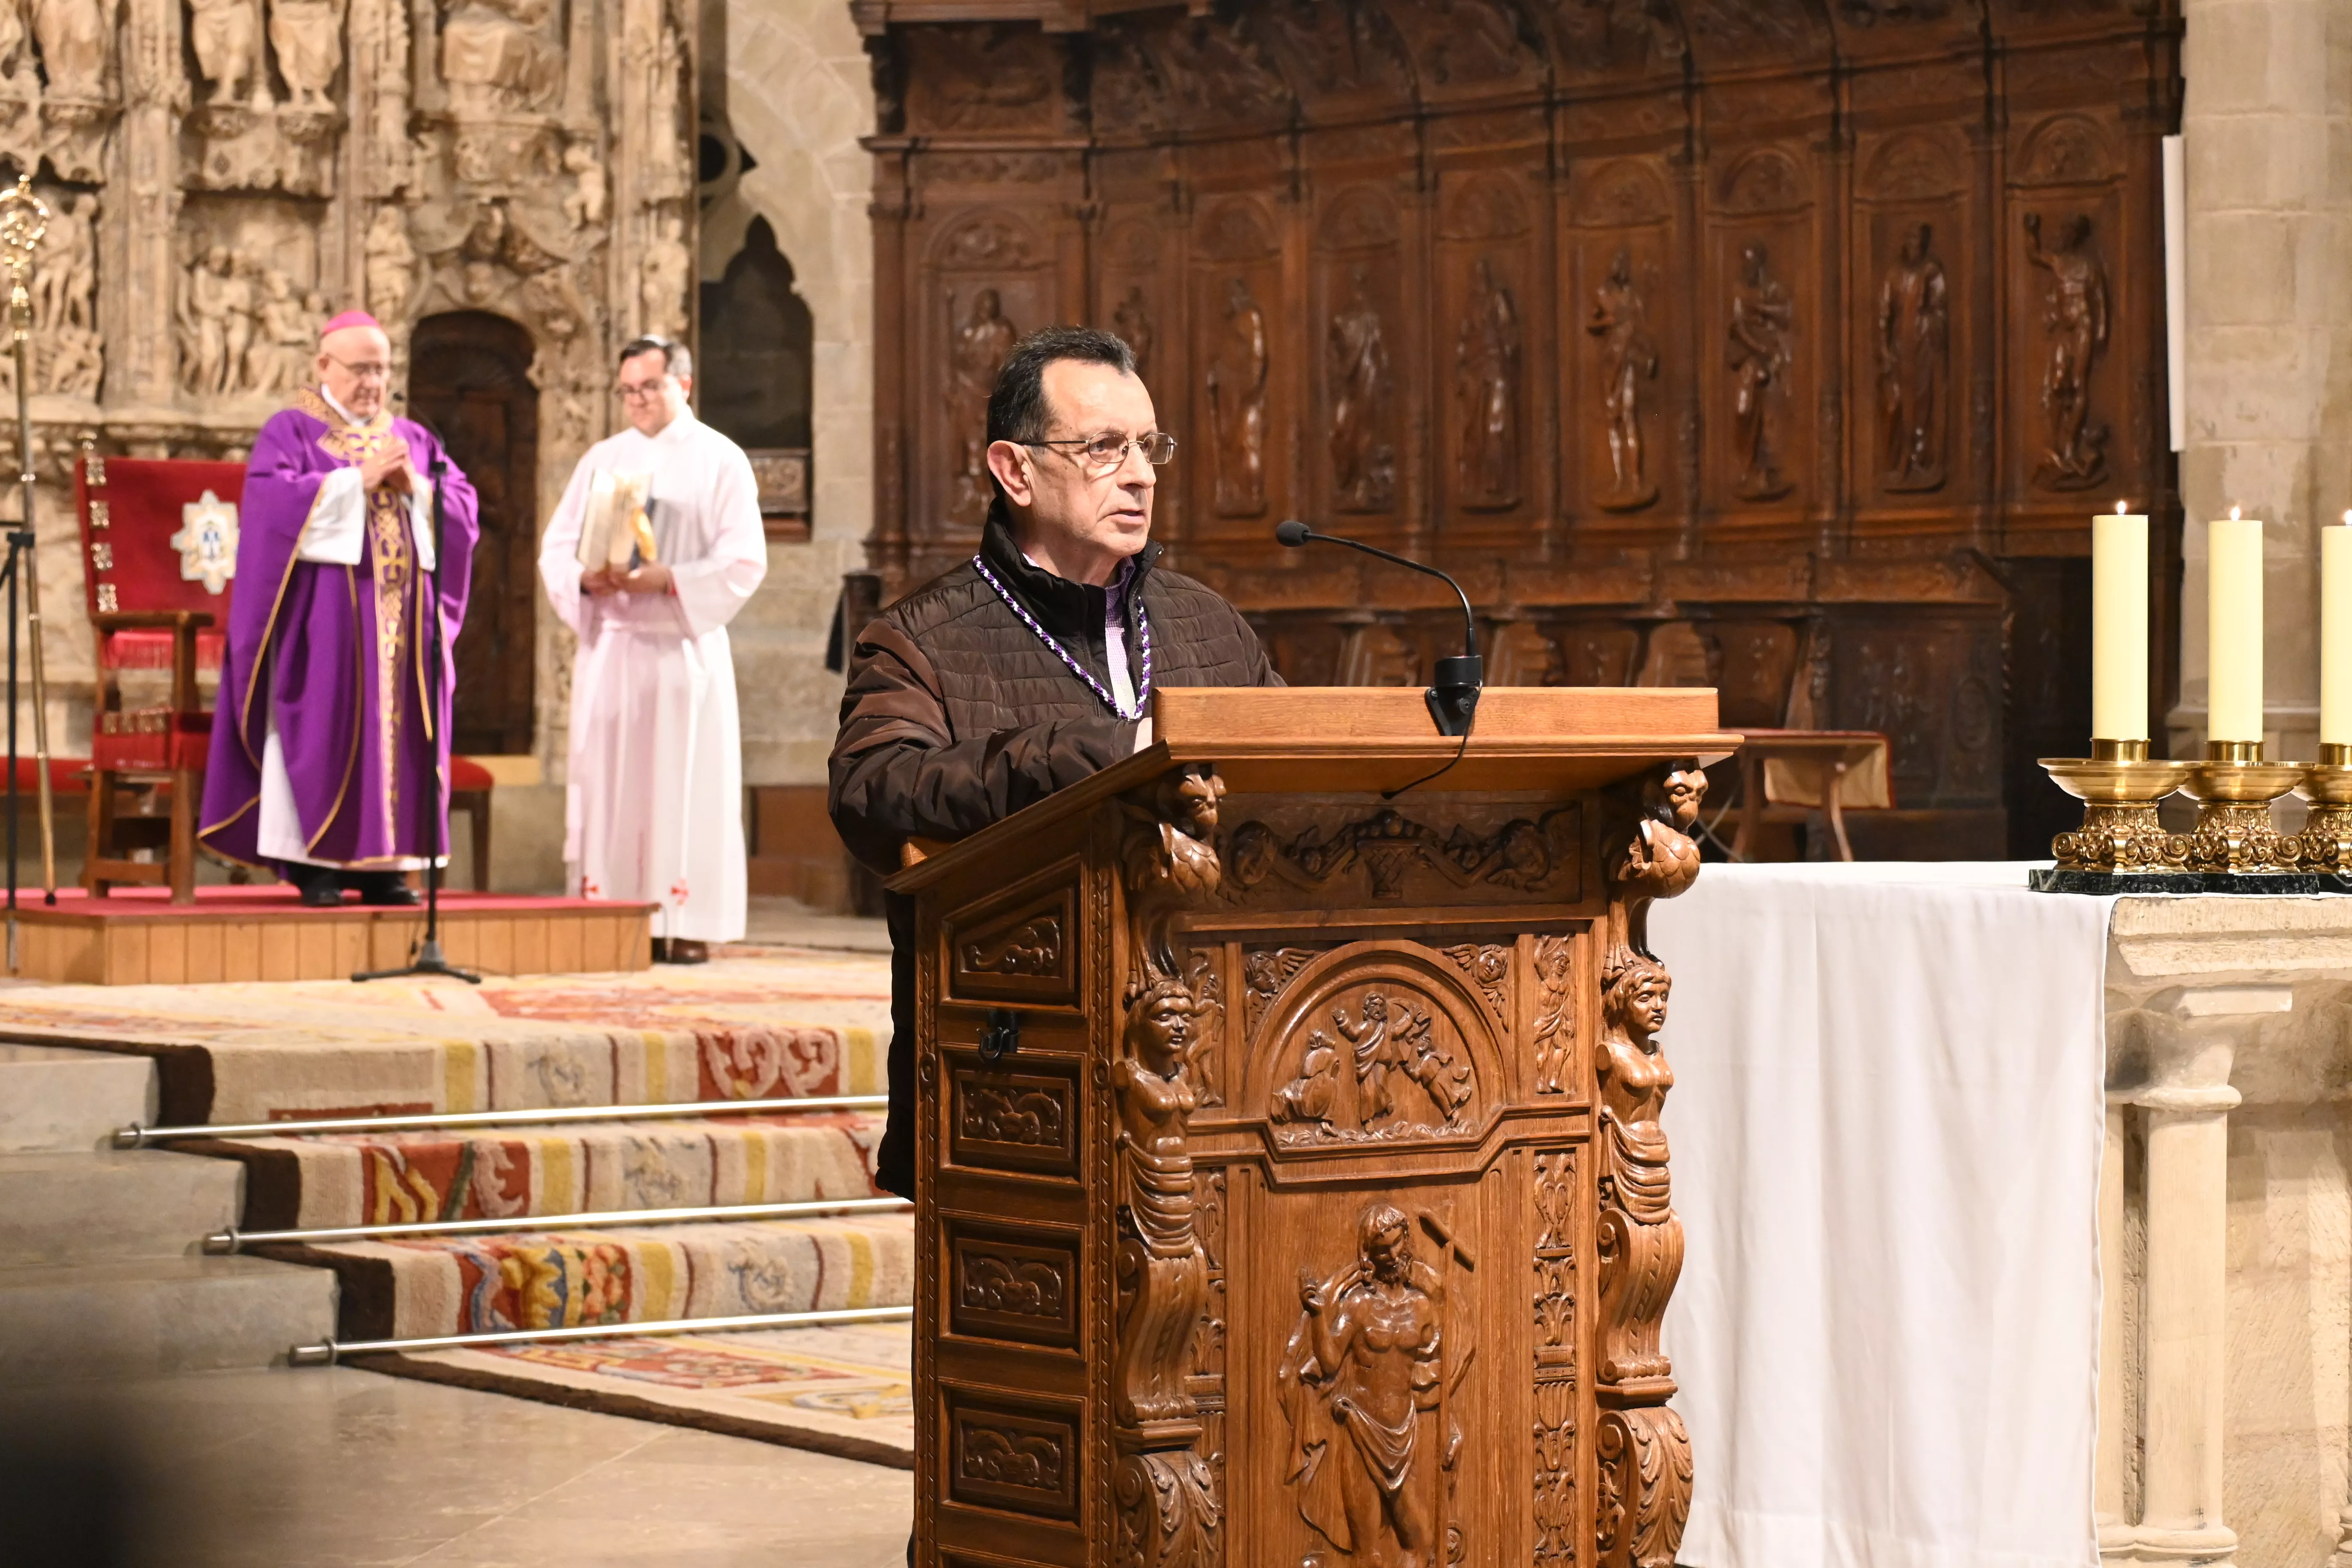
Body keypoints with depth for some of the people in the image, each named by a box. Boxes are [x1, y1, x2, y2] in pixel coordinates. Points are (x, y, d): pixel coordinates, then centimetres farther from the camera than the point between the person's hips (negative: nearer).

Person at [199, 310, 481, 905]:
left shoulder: (412, 438, 18)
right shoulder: (291, 430, 3)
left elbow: (463, 507, 10)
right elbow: (274, 499, -14)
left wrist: (416, 485, -8)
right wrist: (359, 480, -14)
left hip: (404, 610, 5)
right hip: (324, 608, -5)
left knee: (396, 722, 1)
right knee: (324, 725, -8)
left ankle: (382, 864, 5)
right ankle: (315, 863, -6)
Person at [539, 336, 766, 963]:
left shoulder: (720, 460, 2)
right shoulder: (602, 459, 13)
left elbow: (744, 560, -7)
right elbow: (556, 548, 8)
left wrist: (668, 579, -19)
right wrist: (587, 580, -13)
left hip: (684, 646, -3)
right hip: (608, 645, 3)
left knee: (684, 783, -4)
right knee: (609, 782, 0)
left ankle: (686, 925, -3)